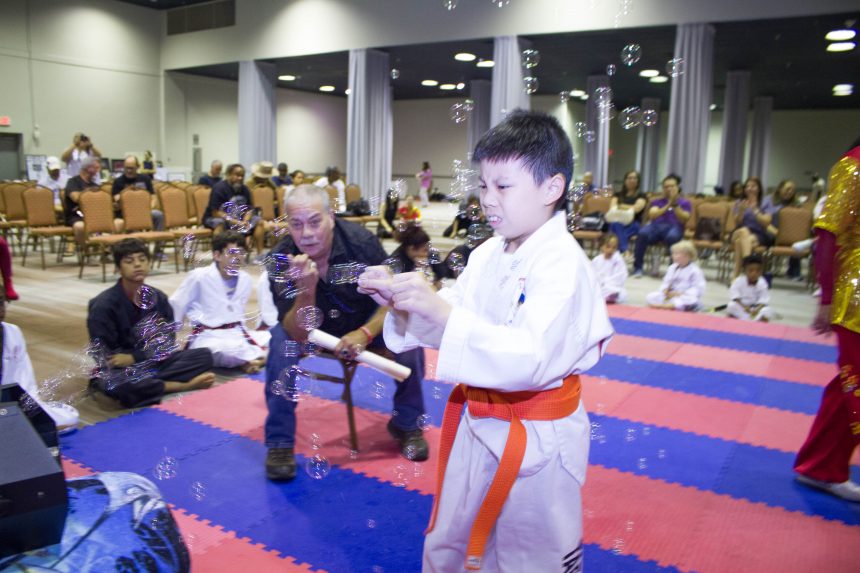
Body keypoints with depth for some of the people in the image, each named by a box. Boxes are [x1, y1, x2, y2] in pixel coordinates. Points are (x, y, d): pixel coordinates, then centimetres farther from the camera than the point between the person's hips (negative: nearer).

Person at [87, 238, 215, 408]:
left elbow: (167, 342, -2)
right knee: (113, 382, -40)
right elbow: (104, 355, -13)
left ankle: (150, 384, -26)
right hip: (120, 369, -4)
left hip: (155, 363, 4)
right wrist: (147, 354, -19)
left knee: (204, 355, -12)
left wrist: (134, 357, -16)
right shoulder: (104, 305, -13)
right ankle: (183, 386, -23)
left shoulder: (158, 297, -1)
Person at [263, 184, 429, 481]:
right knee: (281, 342, -29)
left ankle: (406, 424, 2)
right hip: (310, 328, 0)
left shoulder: (361, 241, -27)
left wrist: (365, 333, -35)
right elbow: (298, 334, -30)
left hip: (365, 321, 0)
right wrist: (307, 288, -47)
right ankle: (279, 442, -10)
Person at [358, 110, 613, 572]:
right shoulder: (487, 255, 1)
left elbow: (532, 360, -33)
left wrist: (441, 310, -40)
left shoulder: (563, 265, -21)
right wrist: (401, 300, -13)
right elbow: (448, 325, 5)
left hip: (535, 443, -7)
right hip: (476, 427, 7)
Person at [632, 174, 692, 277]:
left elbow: (683, 220, 1)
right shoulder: (657, 201, 23)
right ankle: (637, 268, -28)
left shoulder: (685, 203, 19)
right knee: (643, 233, -35)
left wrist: (675, 204, -9)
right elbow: (652, 215, 3)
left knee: (672, 236, -41)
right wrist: (668, 205, -7)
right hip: (656, 226, 1)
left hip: (674, 228, -1)